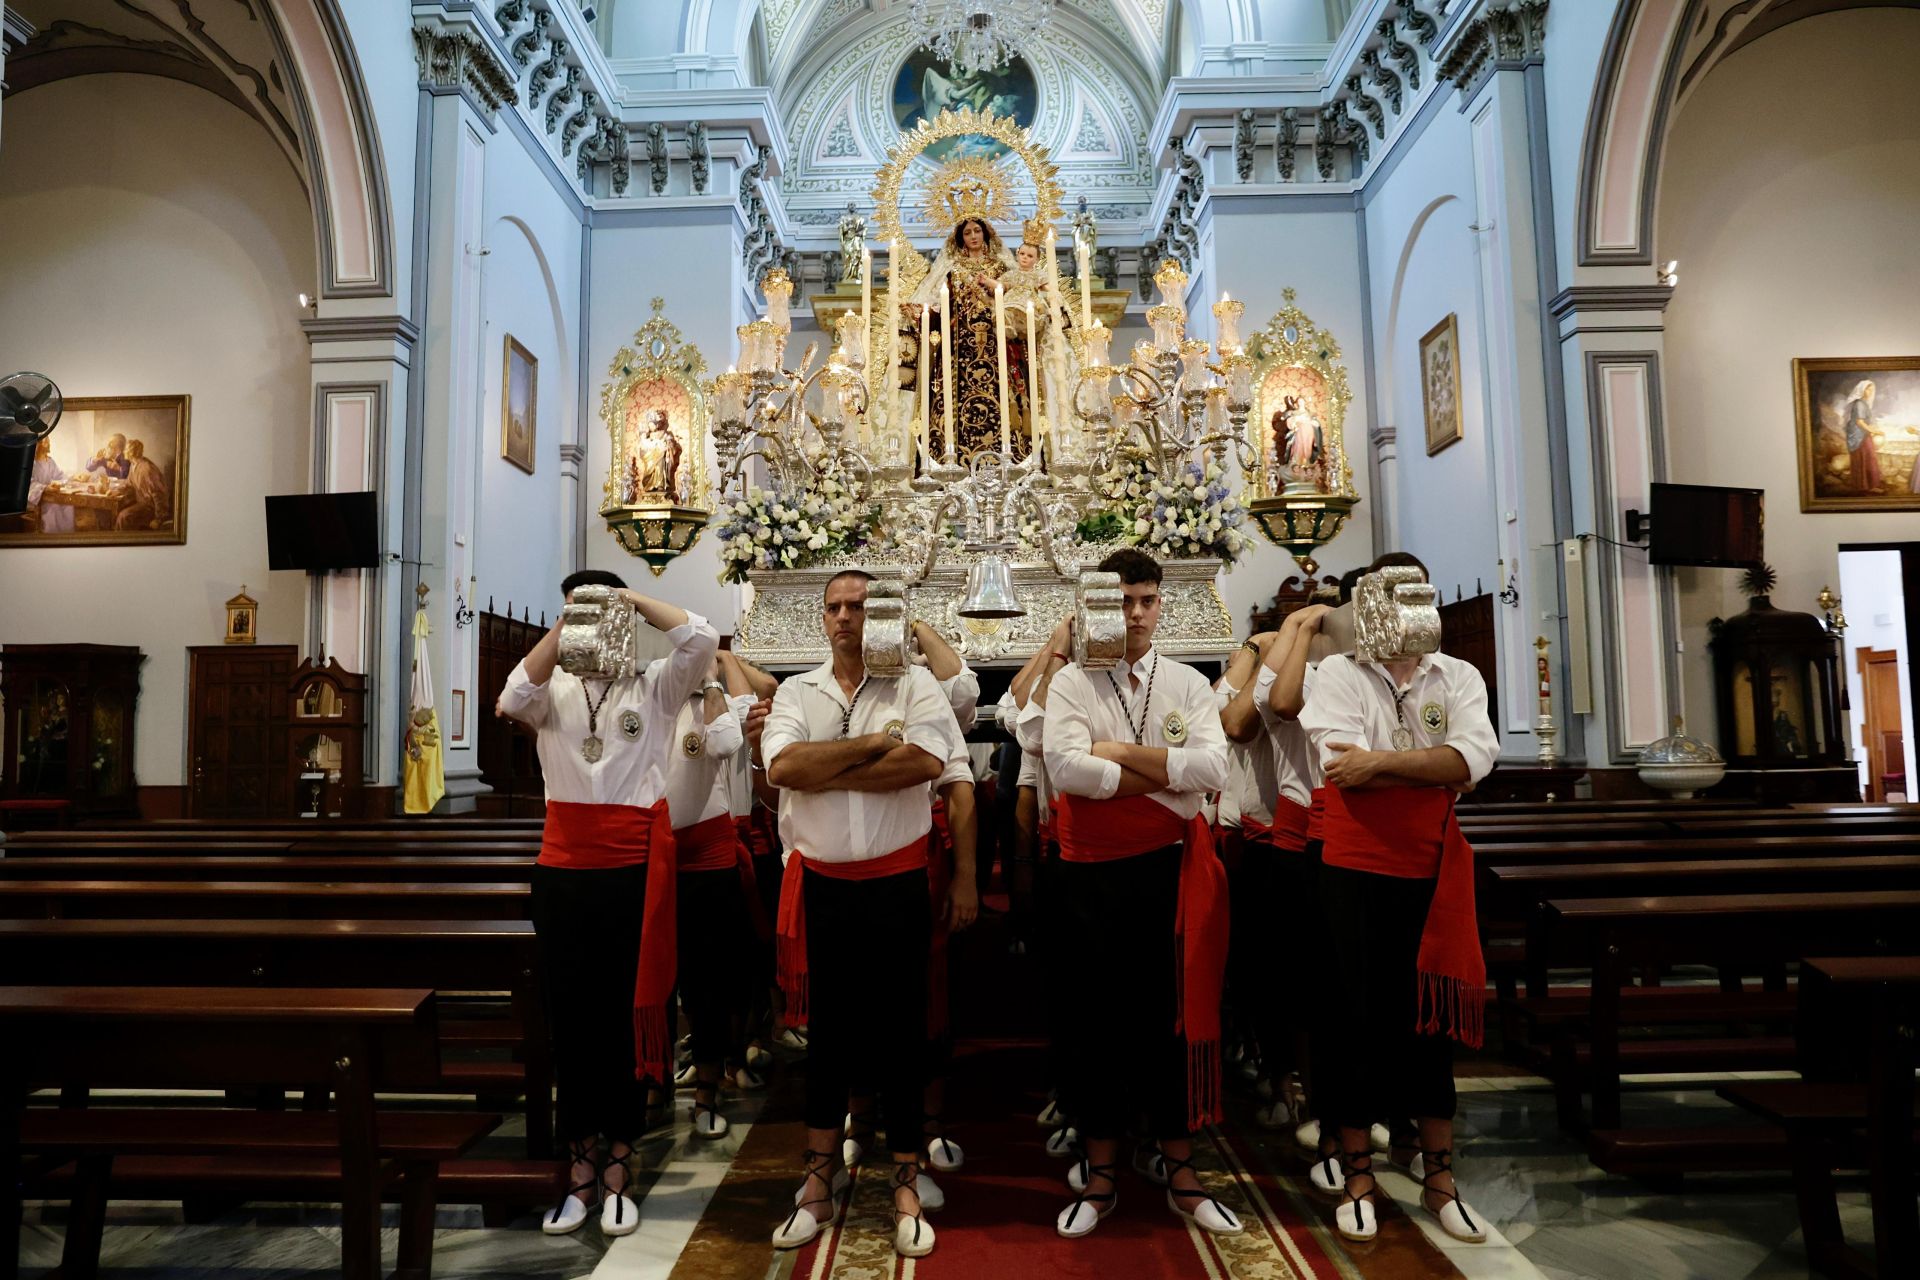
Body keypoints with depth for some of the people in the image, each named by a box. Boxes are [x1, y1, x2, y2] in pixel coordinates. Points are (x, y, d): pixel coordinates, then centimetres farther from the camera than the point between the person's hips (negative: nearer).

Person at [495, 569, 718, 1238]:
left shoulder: (654, 687, 3)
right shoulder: (554, 689, 7)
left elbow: (701, 638, -12)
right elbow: (515, 699, -14)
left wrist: (633, 598, -5)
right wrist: (564, 626, -14)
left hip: (634, 871, -2)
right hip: (562, 873, 2)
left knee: (626, 1019, 8)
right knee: (571, 1019, 10)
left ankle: (616, 1169, 22)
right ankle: (582, 1168, 24)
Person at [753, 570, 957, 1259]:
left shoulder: (914, 684, -2)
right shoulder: (796, 692, 4)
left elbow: (926, 761, -21)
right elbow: (781, 767, -14)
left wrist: (817, 768, -16)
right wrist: (875, 742, -15)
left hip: (897, 883, -2)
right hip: (822, 885, 2)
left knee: (900, 1029, 8)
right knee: (826, 1028, 14)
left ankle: (906, 1183, 24)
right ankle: (821, 1175, 30)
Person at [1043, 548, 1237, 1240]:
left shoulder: (1188, 683, 5)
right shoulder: (1072, 682, -1)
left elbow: (1213, 768, -11)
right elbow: (1066, 767, -18)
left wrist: (1122, 752, -13)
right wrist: (1166, 775, -14)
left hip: (1171, 868, 2)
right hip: (1092, 871, -1)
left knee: (1172, 1013, 10)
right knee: (1100, 1016, 9)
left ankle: (1181, 1171, 27)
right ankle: (1099, 1174, 25)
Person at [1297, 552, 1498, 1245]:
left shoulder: (1459, 677, 5)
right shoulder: (1339, 672, -3)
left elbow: (1476, 756, -13)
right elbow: (1344, 764, -18)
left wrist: (1382, 759, -19)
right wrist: (1435, 768, -13)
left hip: (1434, 873, 3)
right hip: (1356, 872, -3)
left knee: (1432, 1017, 12)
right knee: (1359, 1019, 7)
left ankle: (1439, 1177, 27)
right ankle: (1357, 1176, 23)